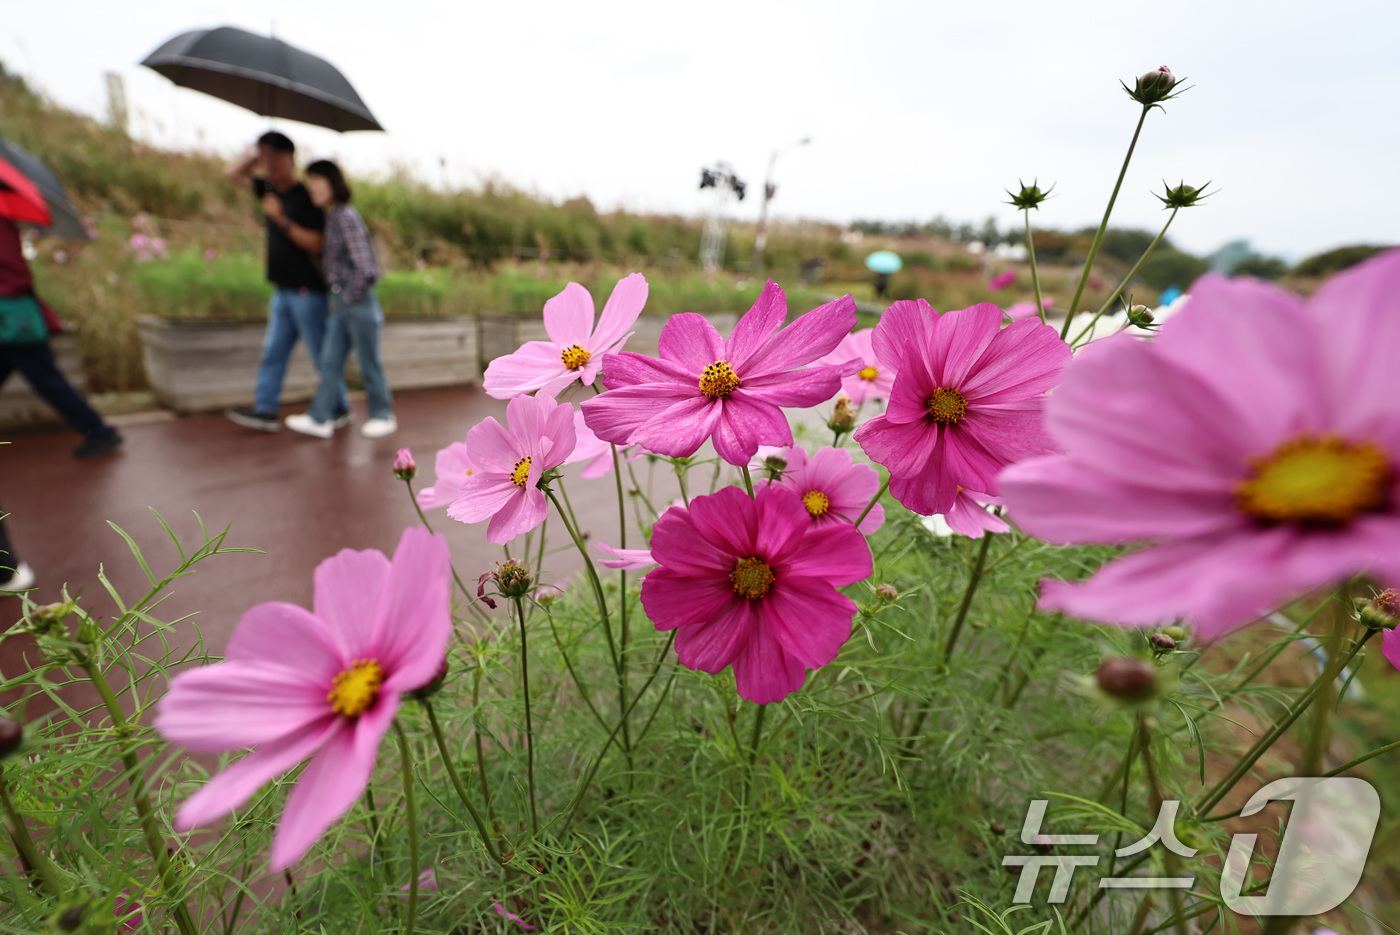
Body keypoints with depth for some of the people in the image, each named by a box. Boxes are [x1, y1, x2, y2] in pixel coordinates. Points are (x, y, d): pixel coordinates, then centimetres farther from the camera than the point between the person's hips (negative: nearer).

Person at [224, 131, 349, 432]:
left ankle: (341, 408, 12)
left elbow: (315, 244, -16)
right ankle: (265, 410, 10)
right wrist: (256, 154, 12)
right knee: (273, 352, 7)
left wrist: (281, 219, -21)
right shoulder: (270, 190, 13)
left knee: (321, 353, -1)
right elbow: (234, 172, 25)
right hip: (283, 290, 8)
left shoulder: (305, 198, -9)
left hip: (306, 291, -8)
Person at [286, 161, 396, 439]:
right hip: (341, 303, 9)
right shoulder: (332, 217, 12)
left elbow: (364, 269, -23)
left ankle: (383, 416, 18)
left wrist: (352, 296, -12)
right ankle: (321, 418, 13)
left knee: (369, 362, 3)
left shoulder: (346, 217, -15)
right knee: (329, 361, 8)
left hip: (358, 302, -9)